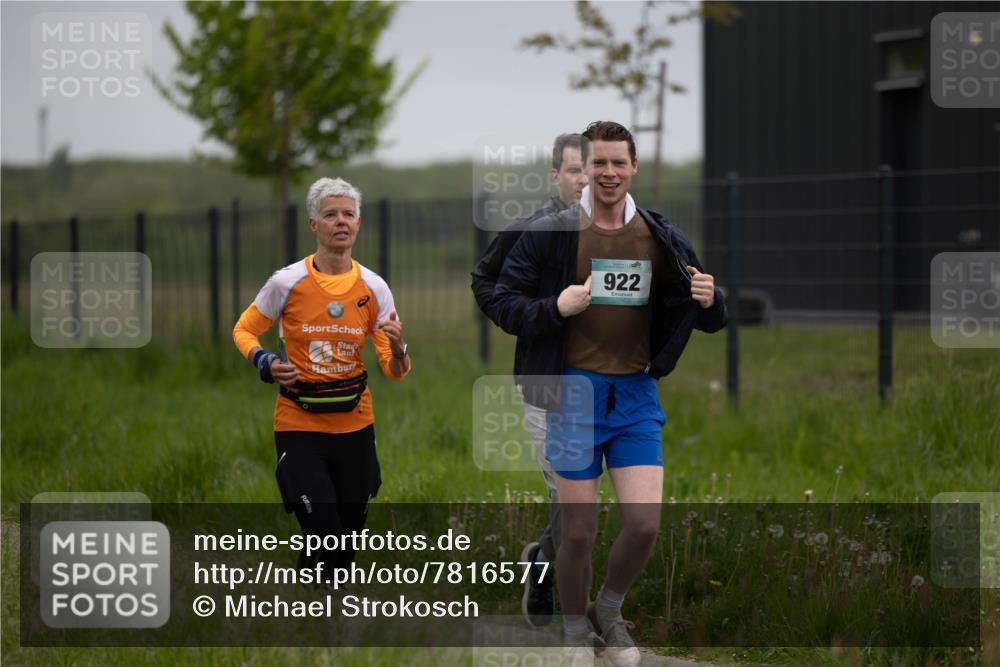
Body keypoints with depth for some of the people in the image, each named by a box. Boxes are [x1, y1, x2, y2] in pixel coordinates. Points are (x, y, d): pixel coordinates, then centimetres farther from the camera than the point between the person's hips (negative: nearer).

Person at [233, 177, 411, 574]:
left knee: (348, 538, 11)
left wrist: (397, 348, -22)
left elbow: (395, 373, 1)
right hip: (299, 423, -3)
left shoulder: (373, 288, -1)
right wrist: (265, 363, -14)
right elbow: (244, 331, 6)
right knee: (325, 538, -14)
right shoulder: (287, 282, -9)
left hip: (354, 424, 3)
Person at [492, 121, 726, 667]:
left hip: (636, 395, 3)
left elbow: (708, 319, 13)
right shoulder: (549, 234, -5)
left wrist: (709, 301, -11)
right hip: (574, 393, -3)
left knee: (645, 522, -6)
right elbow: (503, 303, -3)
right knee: (580, 533, 1)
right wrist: (555, 308, -20)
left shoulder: (661, 239, 5)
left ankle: (610, 612, 22)